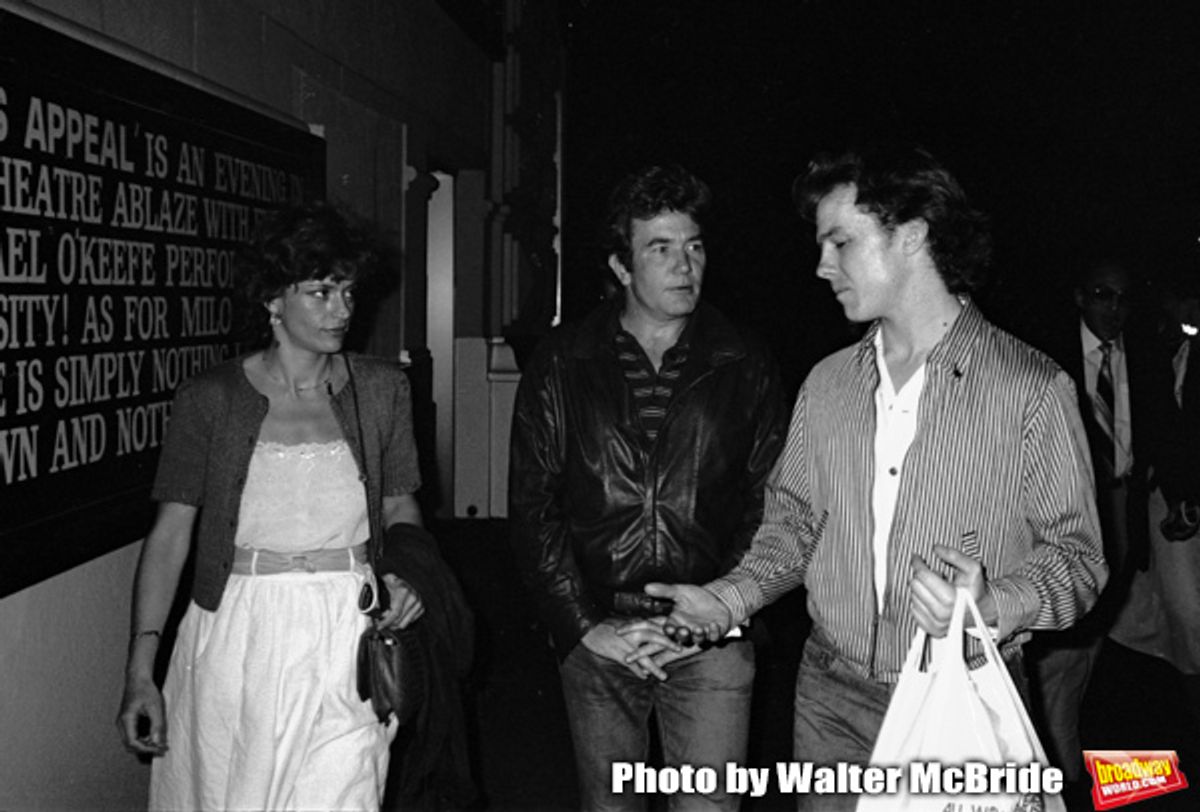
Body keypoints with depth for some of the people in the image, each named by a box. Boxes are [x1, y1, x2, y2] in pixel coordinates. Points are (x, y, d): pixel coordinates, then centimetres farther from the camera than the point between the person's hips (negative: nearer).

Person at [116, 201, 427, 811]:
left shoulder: (382, 389, 5)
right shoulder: (208, 399, -1)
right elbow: (171, 532, -1)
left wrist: (405, 572, -6)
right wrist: (139, 672, -7)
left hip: (348, 638, 1)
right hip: (235, 640, 0)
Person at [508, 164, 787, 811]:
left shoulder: (745, 366, 3)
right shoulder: (560, 364, 2)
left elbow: (768, 506, 2)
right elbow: (532, 507, 1)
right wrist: (588, 626, -6)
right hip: (594, 634, 1)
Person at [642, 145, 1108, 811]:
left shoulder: (1032, 388, -10)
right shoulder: (826, 384, 6)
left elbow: (1075, 552, -8)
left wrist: (993, 608, -25)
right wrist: (727, 599, -4)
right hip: (830, 700, 4)